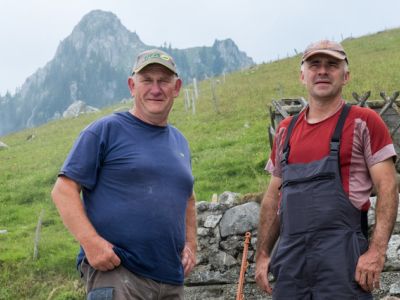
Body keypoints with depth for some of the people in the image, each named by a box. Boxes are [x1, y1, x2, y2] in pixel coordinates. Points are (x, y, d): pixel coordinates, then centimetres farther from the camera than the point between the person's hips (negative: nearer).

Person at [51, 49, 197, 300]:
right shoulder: (105, 130, -3)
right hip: (114, 270, -6)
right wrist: (90, 240, -19)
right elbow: (64, 189, -7)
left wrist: (191, 243, 16)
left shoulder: (180, 141, 17)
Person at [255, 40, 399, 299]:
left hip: (341, 258, -4)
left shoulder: (363, 123, 0)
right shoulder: (286, 130, 14)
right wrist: (263, 255, 12)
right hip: (290, 259, 5)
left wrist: (376, 251, -17)